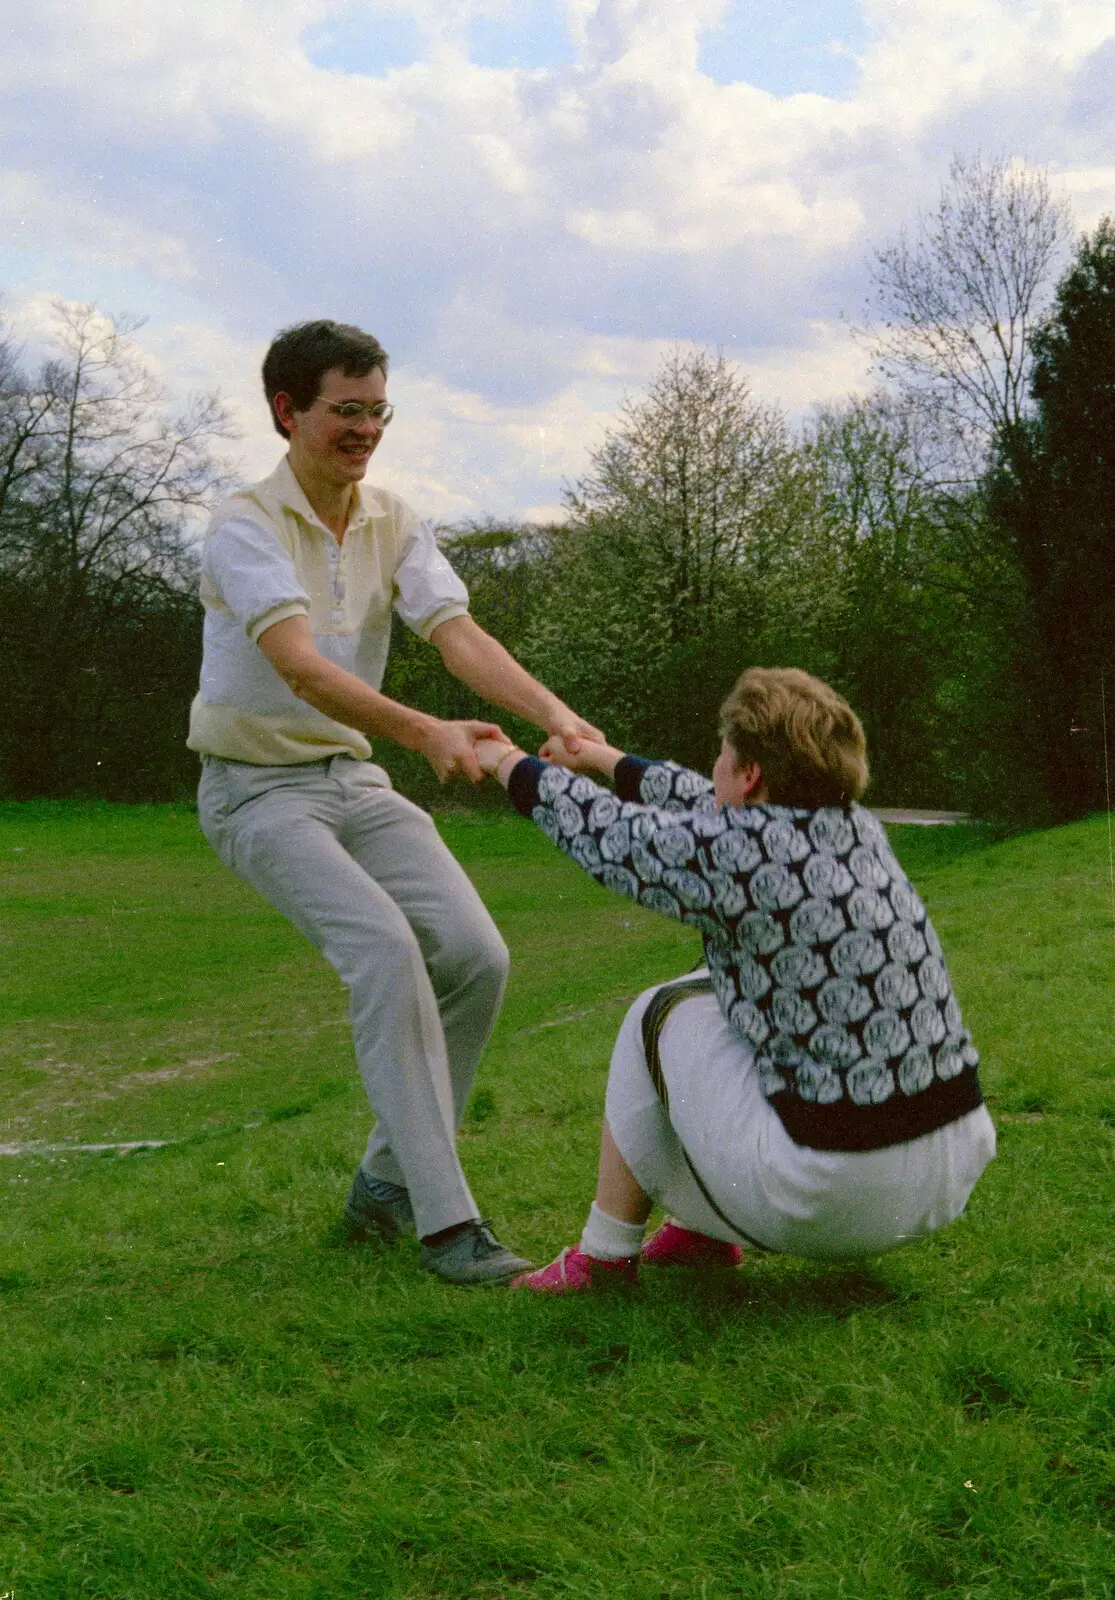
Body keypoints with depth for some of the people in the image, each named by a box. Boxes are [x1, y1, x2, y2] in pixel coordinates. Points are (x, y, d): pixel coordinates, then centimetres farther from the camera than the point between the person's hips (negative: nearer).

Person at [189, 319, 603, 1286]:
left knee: (475, 955, -11)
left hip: (356, 779, 6)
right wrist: (427, 732, -46)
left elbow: (459, 634, -12)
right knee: (387, 951, -27)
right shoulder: (245, 527, -15)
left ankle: (388, 1183, 7)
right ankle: (446, 1221, -21)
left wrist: (555, 713, -30)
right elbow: (300, 666, -31)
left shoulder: (395, 525, 3)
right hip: (258, 788, -6)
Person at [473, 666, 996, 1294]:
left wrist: (509, 763, 19)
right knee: (722, 991, 24)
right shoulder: (857, 829, 5)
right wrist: (606, 759, 35)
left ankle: (605, 1255, 21)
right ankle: (706, 1232, 34)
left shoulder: (745, 855, -16)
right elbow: (711, 812, 21)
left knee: (660, 1019, 10)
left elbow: (604, 833, 0)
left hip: (836, 1198, -8)